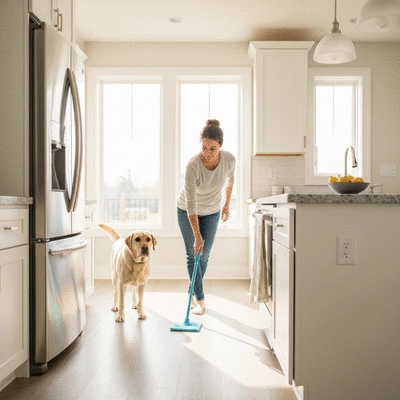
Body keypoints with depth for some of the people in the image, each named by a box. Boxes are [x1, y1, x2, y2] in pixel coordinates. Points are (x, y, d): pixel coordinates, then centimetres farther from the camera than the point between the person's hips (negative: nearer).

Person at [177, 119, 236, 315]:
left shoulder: (229, 159, -23)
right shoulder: (193, 165, -34)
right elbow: (191, 203, -32)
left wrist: (226, 204, 8)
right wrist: (197, 236, -33)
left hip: (212, 211, 3)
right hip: (187, 211, -3)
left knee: (204, 255, 8)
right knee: (193, 254, -2)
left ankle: (194, 292, 29)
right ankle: (200, 299, 8)